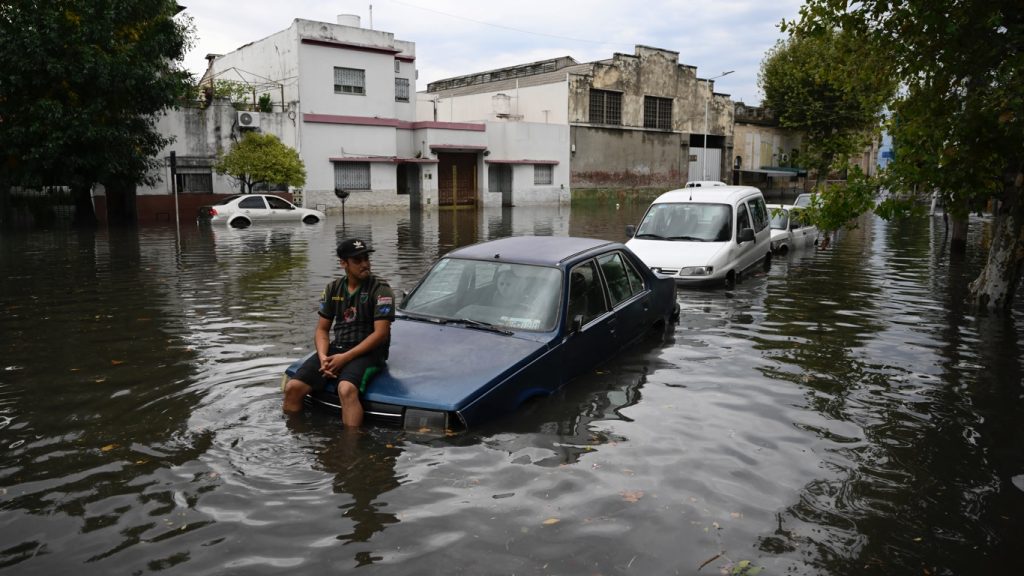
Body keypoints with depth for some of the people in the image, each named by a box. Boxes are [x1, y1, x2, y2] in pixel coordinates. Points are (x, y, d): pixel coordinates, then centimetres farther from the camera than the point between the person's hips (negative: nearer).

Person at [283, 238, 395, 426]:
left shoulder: (380, 289, -5)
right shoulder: (333, 289, 13)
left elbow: (381, 333, -12)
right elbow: (322, 329, 12)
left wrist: (345, 358, -16)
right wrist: (323, 357, -9)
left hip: (368, 352, -5)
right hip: (336, 348, 6)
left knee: (346, 389, -36)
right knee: (293, 388, -11)